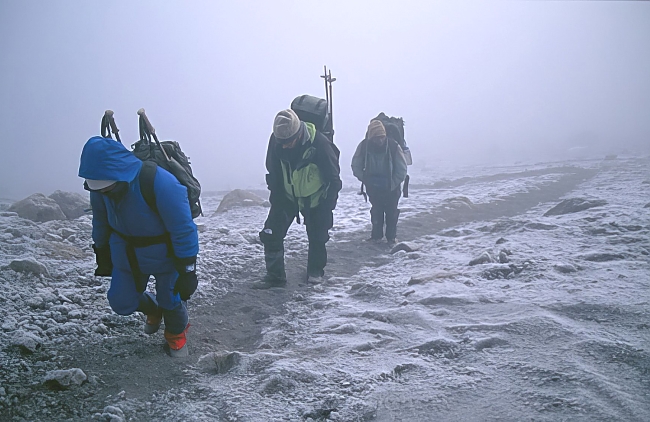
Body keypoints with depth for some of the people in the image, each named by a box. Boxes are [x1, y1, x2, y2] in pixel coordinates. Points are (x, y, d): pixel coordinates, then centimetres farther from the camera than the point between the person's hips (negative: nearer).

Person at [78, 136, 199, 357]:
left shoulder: (160, 183, -37)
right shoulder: (100, 186, -17)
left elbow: (184, 231, -28)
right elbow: (101, 223, 4)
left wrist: (187, 272, -23)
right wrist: (102, 256, 14)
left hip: (164, 256, -5)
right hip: (127, 255, 5)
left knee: (170, 301, 6)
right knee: (121, 302, 10)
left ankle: (177, 335, 38)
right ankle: (153, 309, 43)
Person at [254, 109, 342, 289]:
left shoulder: (319, 144, -31)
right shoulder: (276, 140, -20)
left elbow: (334, 179, -19)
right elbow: (273, 173, -3)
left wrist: (326, 207, -17)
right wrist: (276, 198, -5)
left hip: (315, 198, -3)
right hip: (287, 195, 3)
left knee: (317, 237, 8)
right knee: (270, 234, -6)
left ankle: (316, 271, 32)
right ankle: (275, 275, 6)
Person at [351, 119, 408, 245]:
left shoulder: (393, 146, -25)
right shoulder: (364, 146, -20)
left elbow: (402, 170, -16)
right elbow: (356, 166, -5)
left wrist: (391, 184, -14)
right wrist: (366, 180, -9)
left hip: (392, 188, -1)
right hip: (373, 187, 1)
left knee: (391, 212, 9)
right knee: (376, 210, 15)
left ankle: (391, 237, 23)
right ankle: (376, 235, 30)